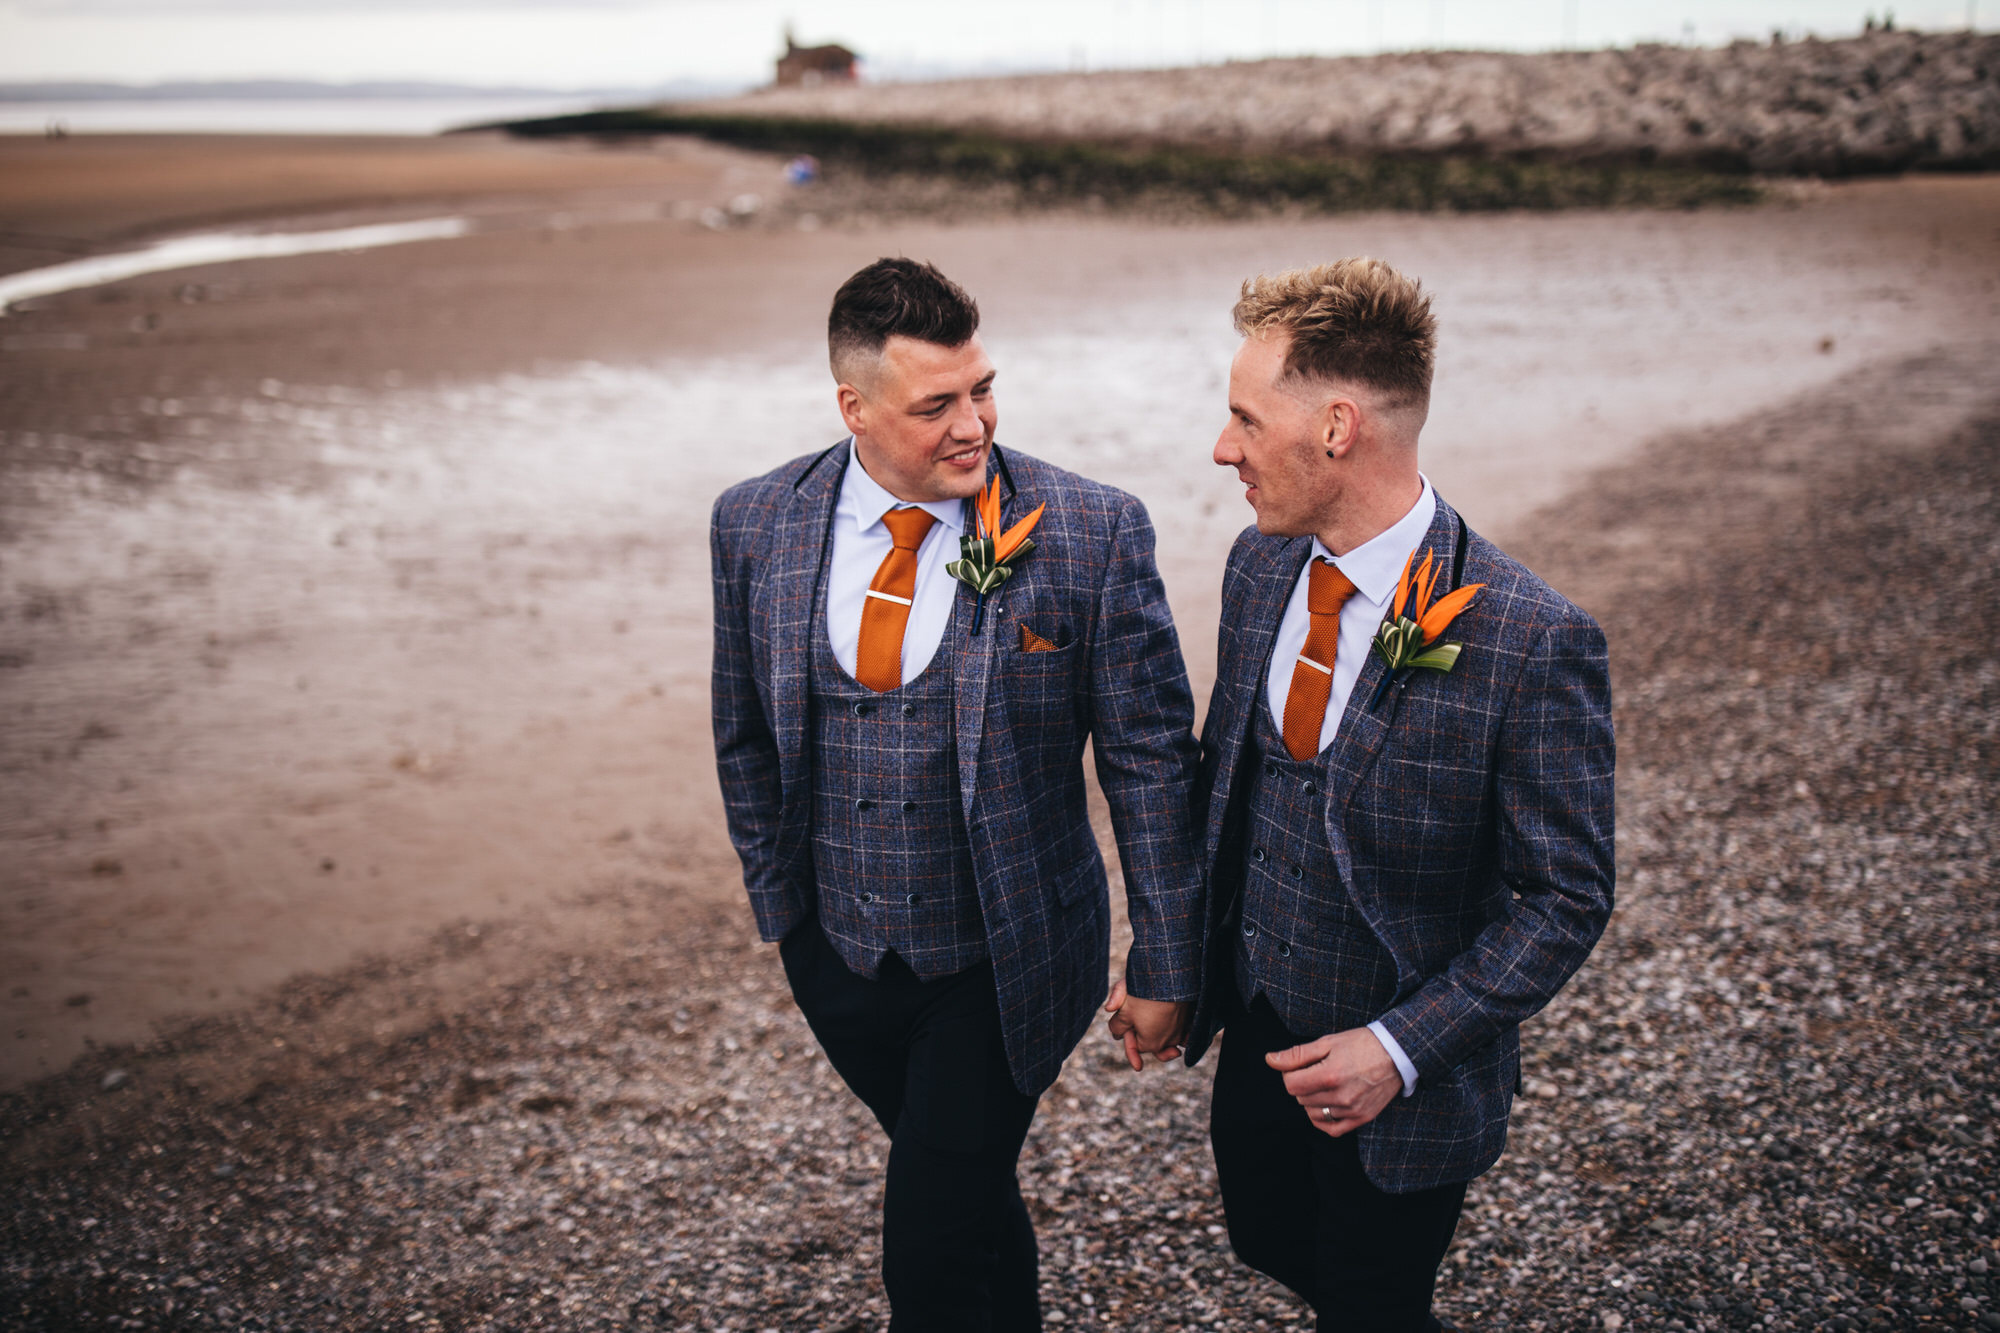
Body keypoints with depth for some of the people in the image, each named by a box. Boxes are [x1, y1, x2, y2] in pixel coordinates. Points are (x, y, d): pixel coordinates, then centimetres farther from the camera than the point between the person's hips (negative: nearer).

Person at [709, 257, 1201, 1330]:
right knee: (974, 1196, 24)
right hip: (839, 955, 4)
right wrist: (777, 901, 13)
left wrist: (1165, 968, -6)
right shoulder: (755, 526, -6)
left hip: (1006, 962, -3)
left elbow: (1151, 760, -9)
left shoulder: (1091, 533, -16)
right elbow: (746, 737, 8)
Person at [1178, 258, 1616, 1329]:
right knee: (1264, 1240, 28)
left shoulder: (1533, 641, -26)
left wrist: (1402, 1049, -23)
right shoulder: (1261, 565, -6)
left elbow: (1565, 898, -19)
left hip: (1397, 1081, -6)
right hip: (1256, 1033, 6)